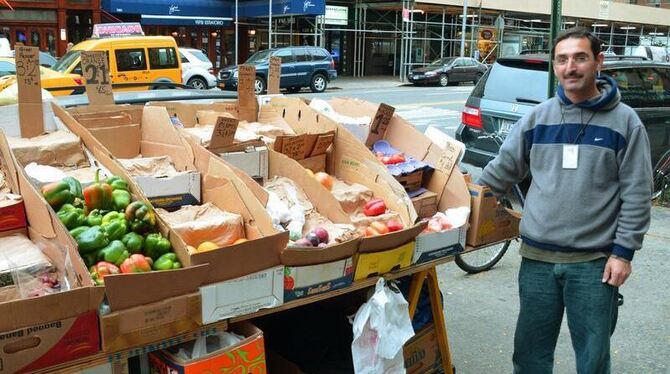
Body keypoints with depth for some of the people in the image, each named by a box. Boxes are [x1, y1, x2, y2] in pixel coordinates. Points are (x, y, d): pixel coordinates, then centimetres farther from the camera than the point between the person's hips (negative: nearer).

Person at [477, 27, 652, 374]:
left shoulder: (624, 121, -3)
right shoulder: (537, 117, 4)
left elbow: (637, 195, -3)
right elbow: (502, 169, 9)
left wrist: (623, 251, -7)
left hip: (595, 262, -2)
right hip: (537, 258, 3)